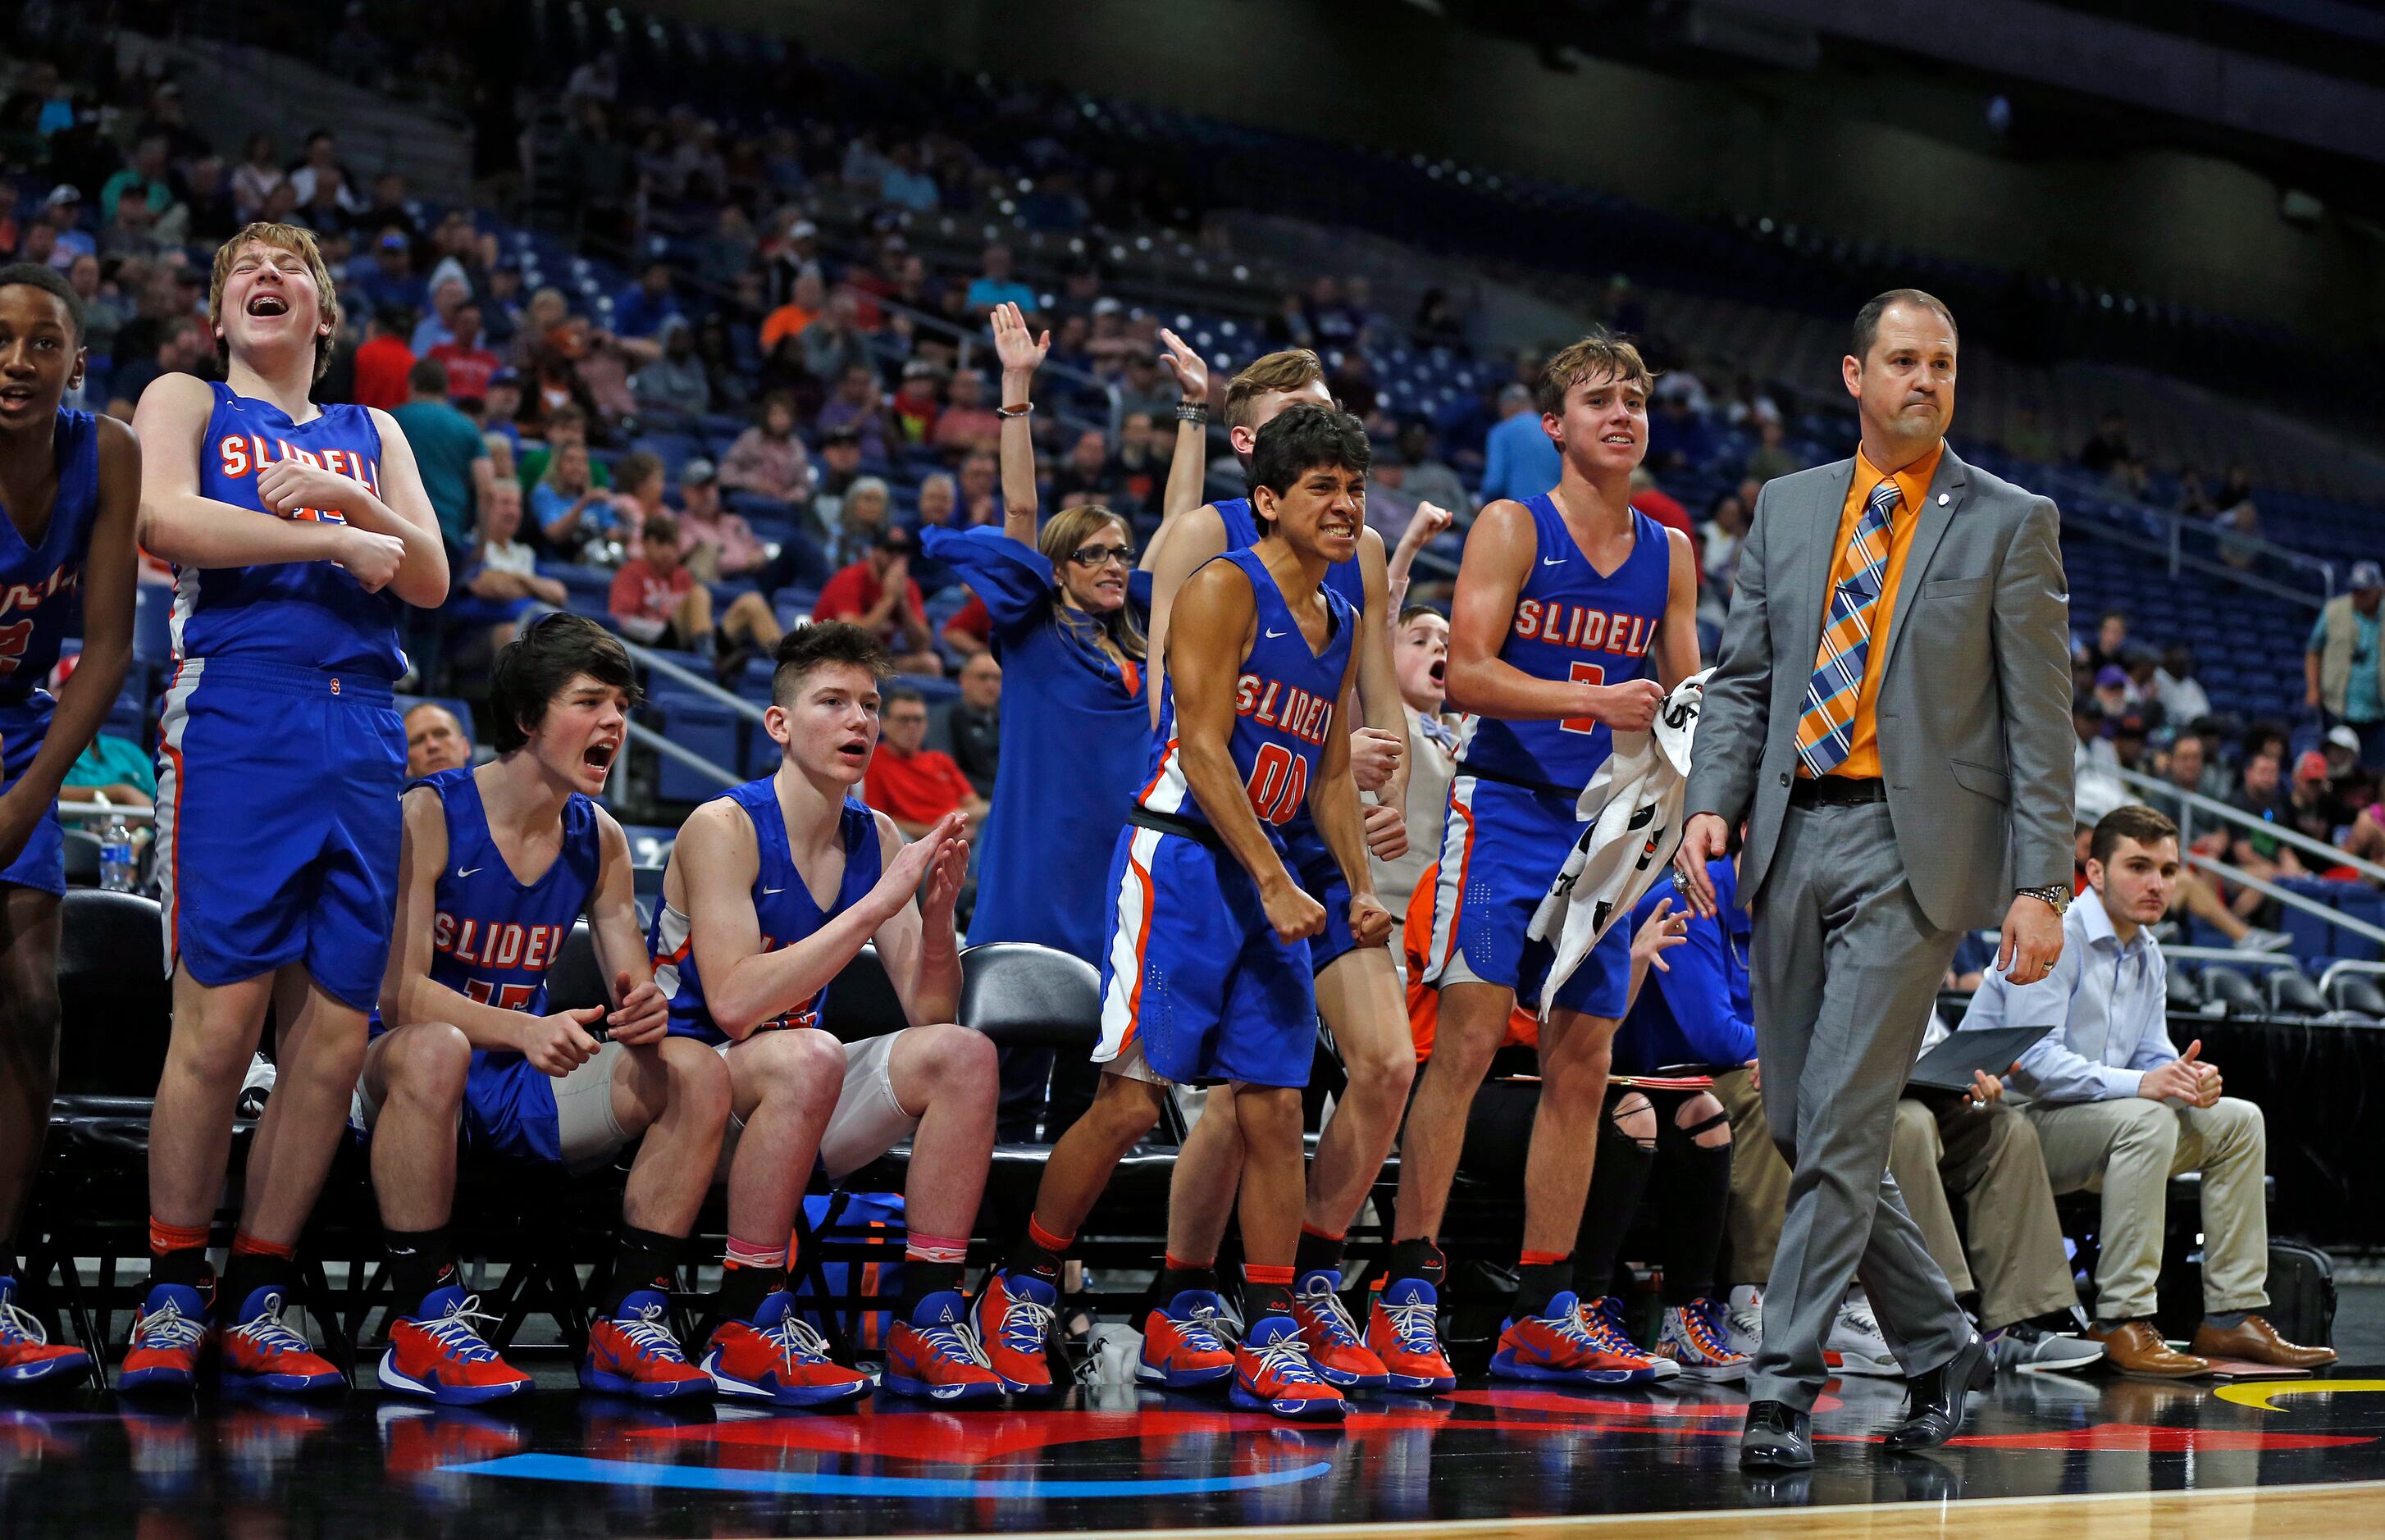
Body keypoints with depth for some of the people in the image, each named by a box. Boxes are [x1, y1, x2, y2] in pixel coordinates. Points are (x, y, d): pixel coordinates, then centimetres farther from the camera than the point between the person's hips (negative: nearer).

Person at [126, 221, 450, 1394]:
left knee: (336, 1034, -2)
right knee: (219, 1021, -12)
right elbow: (164, 519, -6)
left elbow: (431, 581, 14)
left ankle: (257, 1302, 6)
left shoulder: (371, 435, 25)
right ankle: (170, 1298, -2)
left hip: (360, 734, 4)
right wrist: (336, 541, -7)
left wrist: (348, 498, -4)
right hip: (237, 716, -4)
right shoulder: (184, 403, 14)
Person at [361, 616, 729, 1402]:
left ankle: (630, 1320, -12)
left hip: (523, 1092, 6)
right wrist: (527, 1031, -36)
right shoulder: (430, 814, -12)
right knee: (433, 1050, -40)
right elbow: (400, 991, -20)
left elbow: (635, 993, 7)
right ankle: (424, 1321, -30)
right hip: (399, 1075, -6)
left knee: (698, 1072, -15)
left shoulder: (599, 840, 7)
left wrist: (645, 1014, -20)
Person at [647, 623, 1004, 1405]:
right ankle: (745, 1326, -25)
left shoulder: (875, 837, 6)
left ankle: (927, 1319, -11)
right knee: (809, 1056, -35)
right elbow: (734, 1004, -27)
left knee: (962, 1054, -13)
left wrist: (937, 914, -16)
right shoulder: (724, 827, -14)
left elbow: (930, 1010, 4)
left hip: (792, 1112, 7)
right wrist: (875, 905, -27)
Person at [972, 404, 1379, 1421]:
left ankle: (1272, 1344, 4)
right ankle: (1021, 1290, 9)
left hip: (1265, 873, 7)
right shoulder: (1225, 590, -8)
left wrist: (1361, 887, 12)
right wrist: (1275, 884, -19)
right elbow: (1202, 748, -15)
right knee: (1131, 1099, -8)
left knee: (1273, 1110, 2)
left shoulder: (1341, 623, 16)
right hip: (1180, 856, -7)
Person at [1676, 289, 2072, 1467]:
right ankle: (1937, 1345, 23)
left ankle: (1784, 1381, -6)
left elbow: (2039, 719, -1)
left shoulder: (2011, 524, 2)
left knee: (1841, 1119, -12)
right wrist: (1711, 804, -2)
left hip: (1916, 844, -5)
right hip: (1793, 838, 5)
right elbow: (1742, 677, 14)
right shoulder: (1786, 507, 13)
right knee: (1798, 1126, 8)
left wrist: (2039, 885, -8)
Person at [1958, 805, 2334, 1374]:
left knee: (2237, 1121, 3)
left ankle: (2232, 1316, 0)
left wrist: (2190, 1079, -15)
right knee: (2145, 1118, -33)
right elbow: (2031, 1060, -25)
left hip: (2090, 1123, 9)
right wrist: (2140, 1083, -34)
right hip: (2010, 1124, -9)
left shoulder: (2148, 955, 13)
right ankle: (2122, 1324, -33)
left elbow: (2152, 1056, 10)